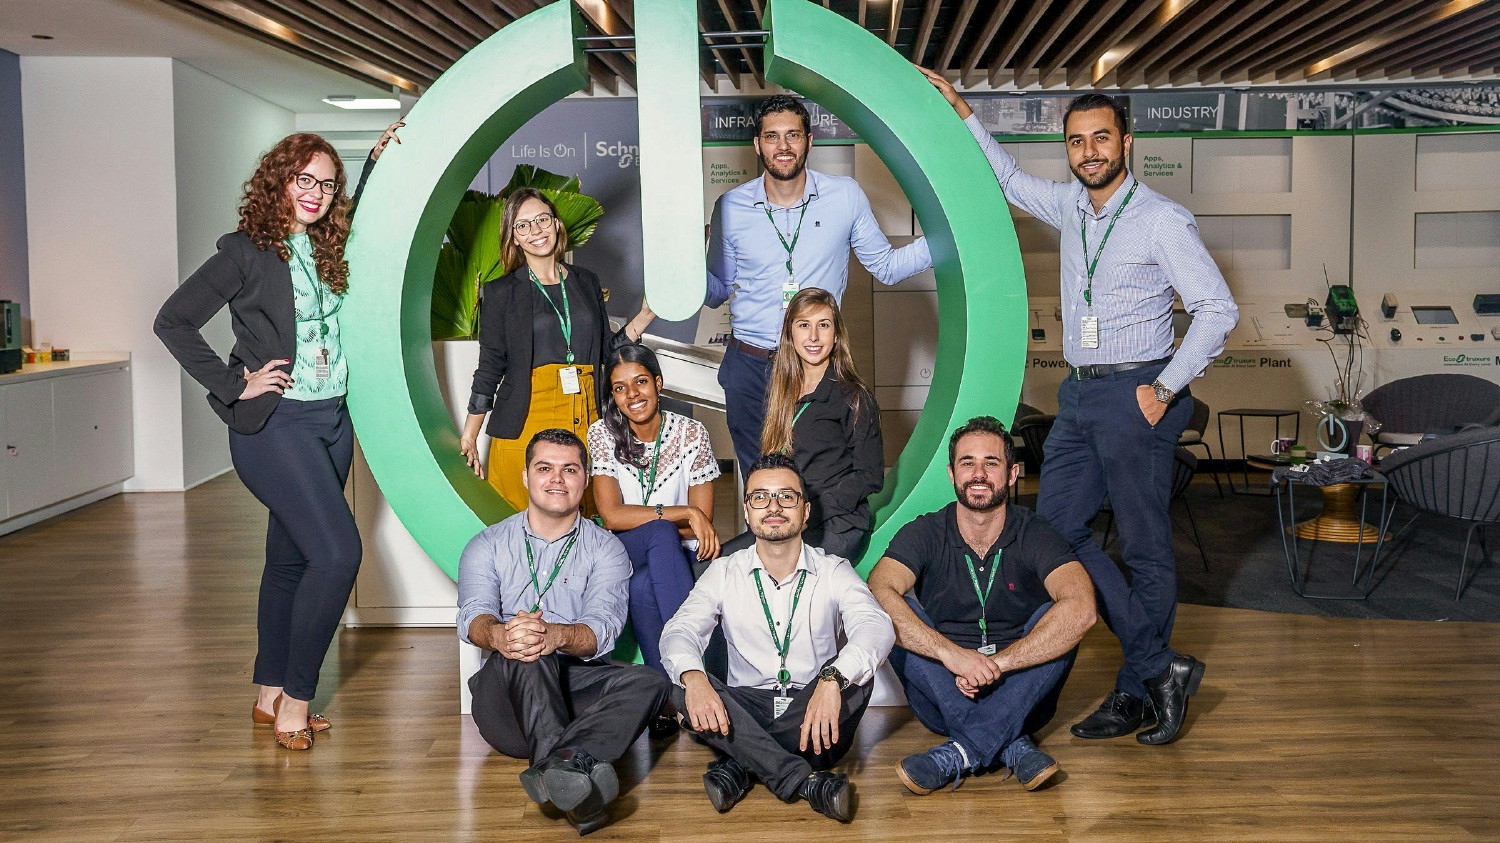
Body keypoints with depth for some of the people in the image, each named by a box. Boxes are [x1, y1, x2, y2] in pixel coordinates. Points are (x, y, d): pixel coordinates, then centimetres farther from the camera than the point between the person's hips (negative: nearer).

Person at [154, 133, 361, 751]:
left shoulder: (329, 253, 10)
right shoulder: (246, 252, -8)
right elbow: (173, 321, -9)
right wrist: (235, 385, -11)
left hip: (331, 422, 7)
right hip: (274, 425, -7)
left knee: (290, 558, 13)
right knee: (337, 552, -16)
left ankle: (270, 695, 25)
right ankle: (295, 699, -2)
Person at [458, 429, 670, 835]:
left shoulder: (605, 548, 10)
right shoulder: (488, 545, 13)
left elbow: (603, 626, -8)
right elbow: (473, 615, -7)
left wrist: (556, 636, -34)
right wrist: (498, 636, -35)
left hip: (578, 686, 1)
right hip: (507, 694, -1)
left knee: (647, 681, -28)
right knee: (527, 656, -33)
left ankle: (555, 769, -51)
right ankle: (566, 767, -56)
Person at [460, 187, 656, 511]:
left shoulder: (586, 282, 15)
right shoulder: (501, 292, 5)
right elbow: (489, 367, 5)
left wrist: (644, 317, 8)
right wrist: (468, 439, 2)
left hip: (585, 421, 3)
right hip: (526, 422, -3)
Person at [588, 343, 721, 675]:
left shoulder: (691, 433, -4)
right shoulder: (603, 434, -4)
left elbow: (702, 523, -6)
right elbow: (612, 516, -16)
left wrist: (636, 518, -15)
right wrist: (685, 514, -23)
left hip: (676, 558, 0)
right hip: (623, 555, 0)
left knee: (642, 588, -35)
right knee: (661, 533, -34)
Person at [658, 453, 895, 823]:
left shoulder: (833, 571, -1)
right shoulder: (724, 573, 5)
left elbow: (876, 627, -20)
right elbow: (679, 631, -10)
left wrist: (832, 679, -41)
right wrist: (693, 676, -35)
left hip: (812, 711, -1)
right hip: (747, 709, 1)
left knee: (854, 673, -29)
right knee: (683, 688, -27)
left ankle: (743, 763, -26)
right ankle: (806, 781, -34)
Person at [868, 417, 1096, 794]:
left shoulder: (1036, 537, -9)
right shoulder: (924, 534, -7)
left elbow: (1081, 609, -29)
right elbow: (877, 593, -27)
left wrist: (995, 664, -33)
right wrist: (952, 654, -38)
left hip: (1020, 699, 0)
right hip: (944, 701, 1)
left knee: (1057, 619, -26)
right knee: (894, 617, -23)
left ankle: (959, 753, -34)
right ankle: (1011, 745, -30)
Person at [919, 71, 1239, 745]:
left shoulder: (1163, 220, -8)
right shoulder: (1070, 207, 11)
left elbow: (1218, 309, -9)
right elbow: (1010, 181, 29)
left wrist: (1165, 389, -12)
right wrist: (960, 110, 27)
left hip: (1135, 394, -7)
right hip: (1079, 392, 7)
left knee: (1144, 545, 0)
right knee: (1057, 524, 1)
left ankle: (1137, 690, 12)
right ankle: (1160, 666, 7)